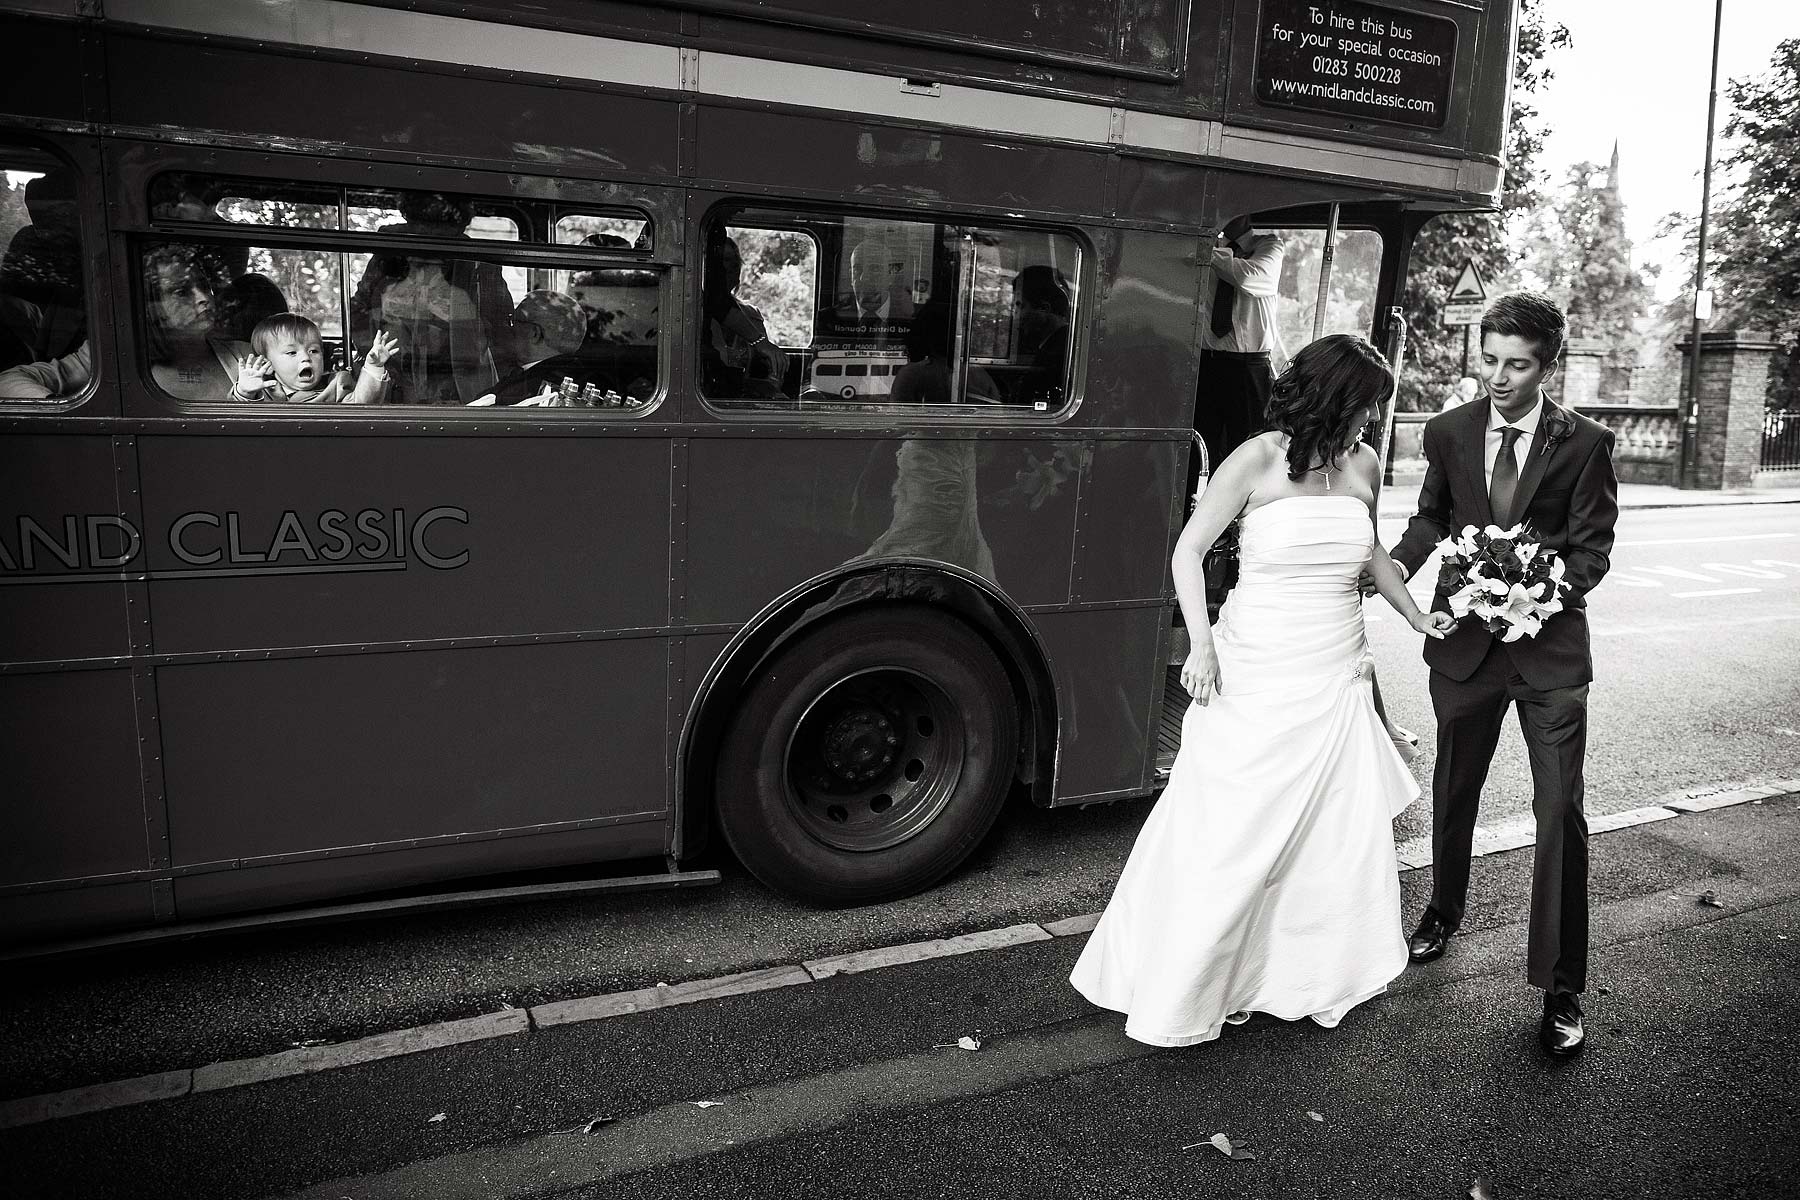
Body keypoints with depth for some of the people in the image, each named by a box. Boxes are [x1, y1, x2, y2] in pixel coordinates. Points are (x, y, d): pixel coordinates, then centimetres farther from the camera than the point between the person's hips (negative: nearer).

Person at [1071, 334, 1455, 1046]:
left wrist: (1415, 615, 25)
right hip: (1256, 675, -5)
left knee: (1341, 833, 10)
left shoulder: (1362, 465, 6)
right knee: (1230, 833, 1)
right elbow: (1188, 551, -6)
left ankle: (1322, 973, 31)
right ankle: (1186, 987, 18)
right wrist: (1201, 645, -14)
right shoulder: (1257, 461, -10)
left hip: (1336, 678, 5)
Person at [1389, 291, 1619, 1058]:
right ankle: (1443, 913, 42)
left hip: (1549, 646, -2)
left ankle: (1561, 992, 6)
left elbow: (1591, 547, -5)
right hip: (1464, 640, 3)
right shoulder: (1448, 432, 1)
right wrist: (1399, 562, -9)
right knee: (1453, 791, 18)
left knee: (1561, 813, -3)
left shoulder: (1585, 443, -6)